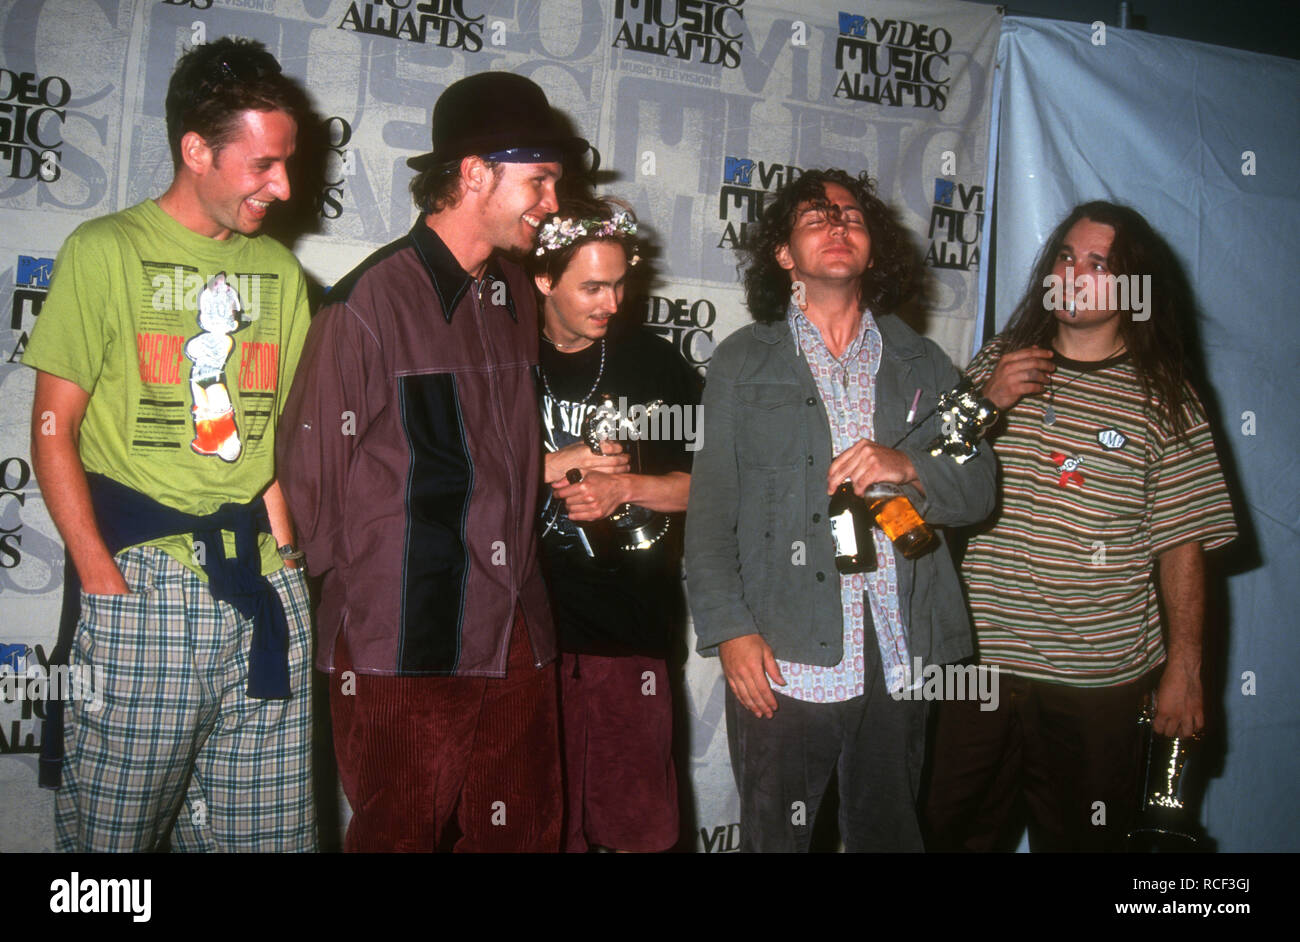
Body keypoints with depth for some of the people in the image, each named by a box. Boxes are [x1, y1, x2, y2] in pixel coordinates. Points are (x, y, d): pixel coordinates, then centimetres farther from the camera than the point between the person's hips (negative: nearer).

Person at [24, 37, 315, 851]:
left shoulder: (279, 270, 13)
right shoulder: (105, 251, -1)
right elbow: (54, 427, -3)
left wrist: (280, 545, 4)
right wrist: (99, 573, -10)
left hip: (265, 592, 4)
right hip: (141, 587, -4)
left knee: (270, 830, 7)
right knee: (113, 828, 5)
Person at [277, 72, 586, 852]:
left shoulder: (517, 297, 11)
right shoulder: (373, 299, -11)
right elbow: (312, 466, -6)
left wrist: (553, 467, 9)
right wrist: (358, 582, 1)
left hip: (515, 637, 7)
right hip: (404, 646, -6)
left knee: (525, 833, 14)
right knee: (400, 833, 7)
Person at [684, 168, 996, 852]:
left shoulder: (923, 366, 13)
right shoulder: (742, 362, 6)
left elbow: (979, 492, 9)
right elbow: (710, 511, 1)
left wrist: (909, 468, -12)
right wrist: (729, 630, -9)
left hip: (897, 659, 3)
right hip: (781, 661, -2)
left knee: (888, 835, 13)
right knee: (773, 838, 5)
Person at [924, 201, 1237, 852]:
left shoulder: (1162, 398, 0)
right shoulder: (995, 363, 7)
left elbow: (1182, 546, -2)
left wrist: (1183, 671, -5)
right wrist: (988, 403, -7)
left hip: (1097, 683, -2)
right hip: (977, 661, 2)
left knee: (1078, 839, 10)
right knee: (955, 834, 13)